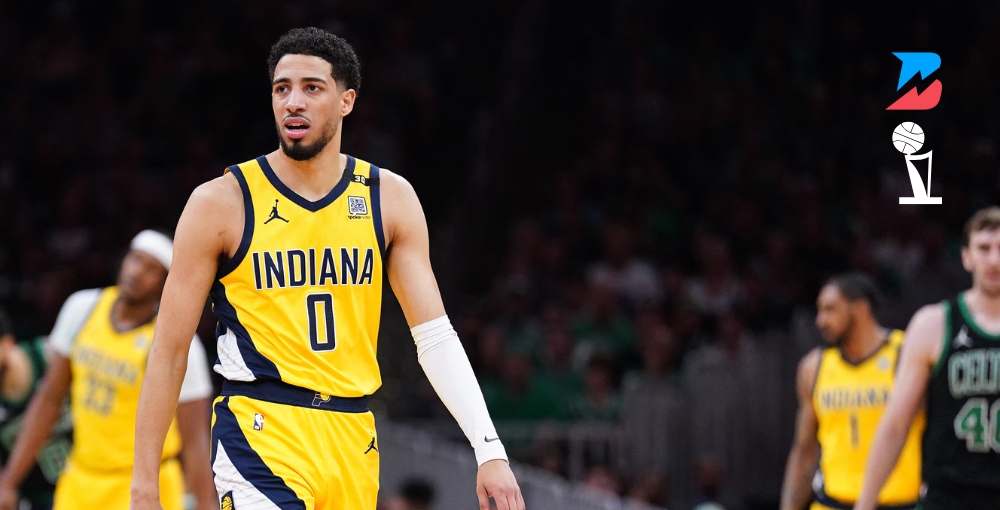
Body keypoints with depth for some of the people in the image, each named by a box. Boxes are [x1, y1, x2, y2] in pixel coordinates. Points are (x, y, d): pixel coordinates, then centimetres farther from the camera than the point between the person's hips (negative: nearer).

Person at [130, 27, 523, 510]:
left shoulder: (390, 198, 6)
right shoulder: (221, 202, -3)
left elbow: (435, 336, 4)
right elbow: (169, 351, 0)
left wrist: (489, 450, -7)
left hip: (352, 435, 4)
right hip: (260, 432, -4)